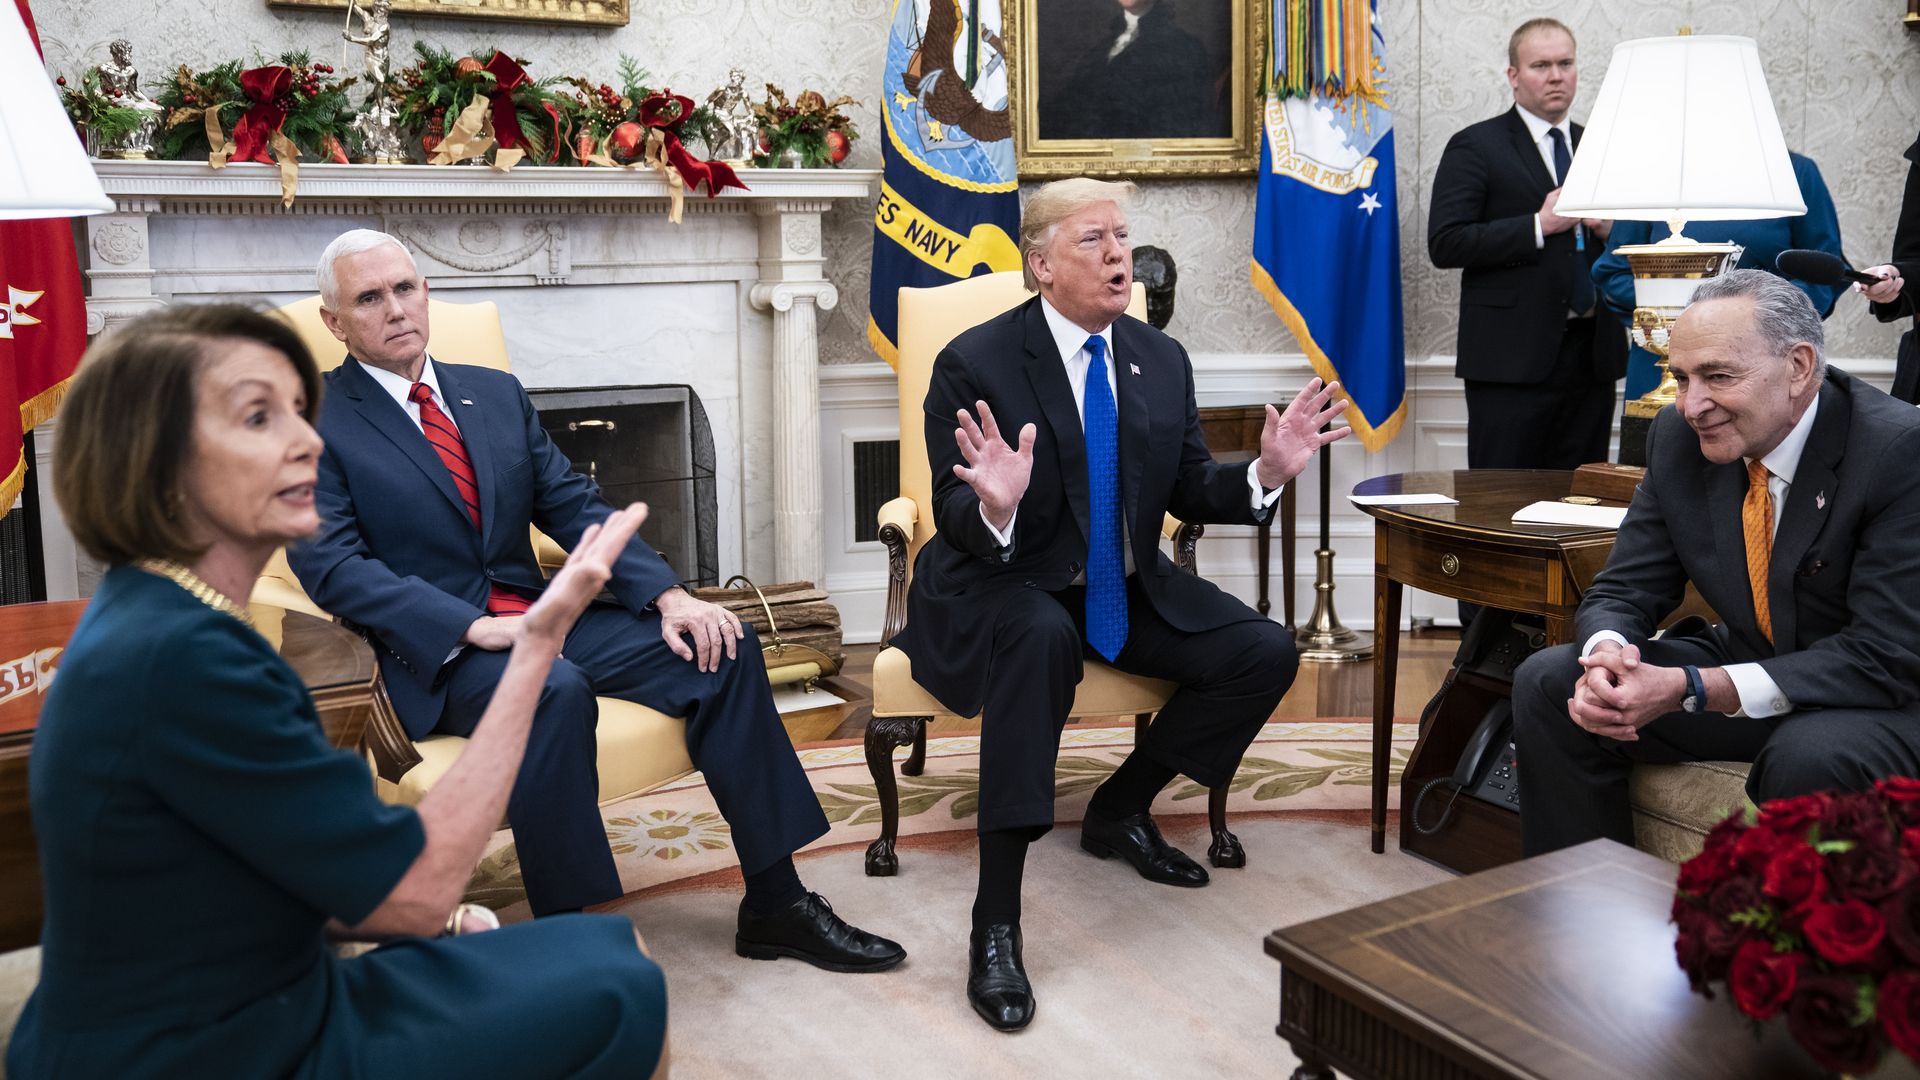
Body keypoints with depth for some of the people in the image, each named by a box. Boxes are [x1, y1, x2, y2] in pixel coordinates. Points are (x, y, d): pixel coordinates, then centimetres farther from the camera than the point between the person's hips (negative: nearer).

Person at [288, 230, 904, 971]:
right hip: (435, 655, -6)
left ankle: (774, 904, -5)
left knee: (720, 648, -12)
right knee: (558, 689, -37)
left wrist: (668, 594, -6)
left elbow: (576, 507, 11)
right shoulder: (317, 422, -1)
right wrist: (475, 626, -25)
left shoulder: (496, 394, 16)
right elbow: (329, 564, -13)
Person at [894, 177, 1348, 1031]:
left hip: (1126, 591, 6)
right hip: (1000, 587, -6)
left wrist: (1266, 472, -12)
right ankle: (996, 924, -33)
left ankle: (1119, 808, 11)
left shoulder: (1162, 360, 4)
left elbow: (1190, 493, 7)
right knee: (1043, 636, -39)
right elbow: (956, 522, -15)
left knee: (1265, 654, -11)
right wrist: (995, 506, -39)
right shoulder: (974, 365, -13)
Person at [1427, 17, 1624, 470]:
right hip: (1512, 359, -5)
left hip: (1592, 356, 6)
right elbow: (1444, 245, -12)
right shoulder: (1474, 146, -2)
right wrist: (1538, 226, -16)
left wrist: (1609, 230, 0)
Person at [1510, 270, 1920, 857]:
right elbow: (1623, 591, -1)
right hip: (1747, 666, 6)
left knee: (1810, 758, -38)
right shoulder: (1679, 436, -6)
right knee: (1546, 682, -10)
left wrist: (1692, 690, -33)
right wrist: (1609, 653, -27)